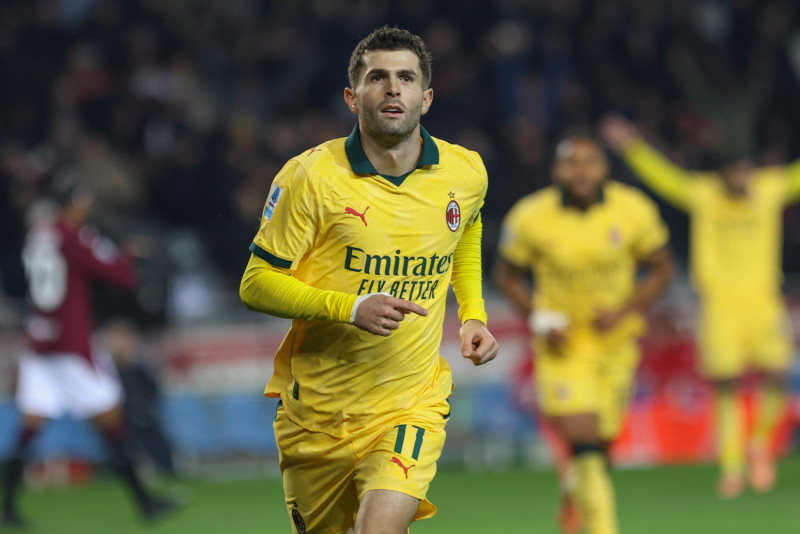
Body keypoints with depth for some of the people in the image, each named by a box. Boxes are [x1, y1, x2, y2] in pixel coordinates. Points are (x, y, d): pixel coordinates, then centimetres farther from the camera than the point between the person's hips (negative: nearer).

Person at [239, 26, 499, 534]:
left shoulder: (466, 174, -1)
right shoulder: (310, 177, -12)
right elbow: (257, 283, -9)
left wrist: (473, 316, 9)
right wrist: (351, 308, -23)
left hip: (413, 402, 0)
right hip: (316, 410, 0)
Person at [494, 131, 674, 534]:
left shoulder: (634, 211, -11)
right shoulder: (531, 218, -13)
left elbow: (661, 270, 2)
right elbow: (507, 274, 2)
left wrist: (623, 312, -14)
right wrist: (538, 321, -13)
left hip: (616, 339, 2)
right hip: (563, 344, -2)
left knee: (600, 441, 11)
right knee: (583, 437, -19)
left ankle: (574, 486, 45)